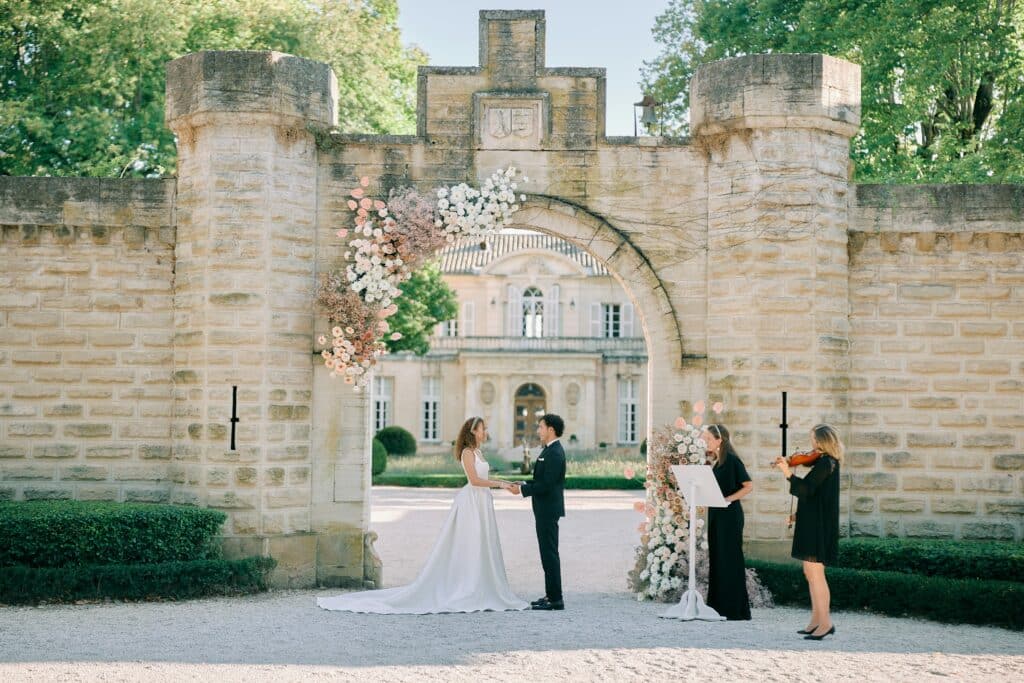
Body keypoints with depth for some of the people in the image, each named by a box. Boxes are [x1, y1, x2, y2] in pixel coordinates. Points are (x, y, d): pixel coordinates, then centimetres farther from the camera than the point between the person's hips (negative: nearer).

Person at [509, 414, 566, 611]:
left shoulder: (554, 453, -18)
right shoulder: (551, 450, 14)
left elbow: (546, 484, -23)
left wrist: (523, 490, -15)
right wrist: (525, 484, 8)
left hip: (548, 510, -11)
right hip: (545, 509, 11)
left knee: (549, 553, -6)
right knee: (548, 553, 13)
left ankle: (555, 599, -3)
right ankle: (551, 595, 19)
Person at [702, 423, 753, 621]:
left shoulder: (732, 460, -10)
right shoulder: (715, 462, 13)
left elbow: (749, 486, -14)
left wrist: (728, 499, -19)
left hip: (729, 515, -9)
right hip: (715, 515, 9)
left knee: (730, 559, -5)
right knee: (716, 559, 10)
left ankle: (736, 609, 0)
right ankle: (718, 606, 15)